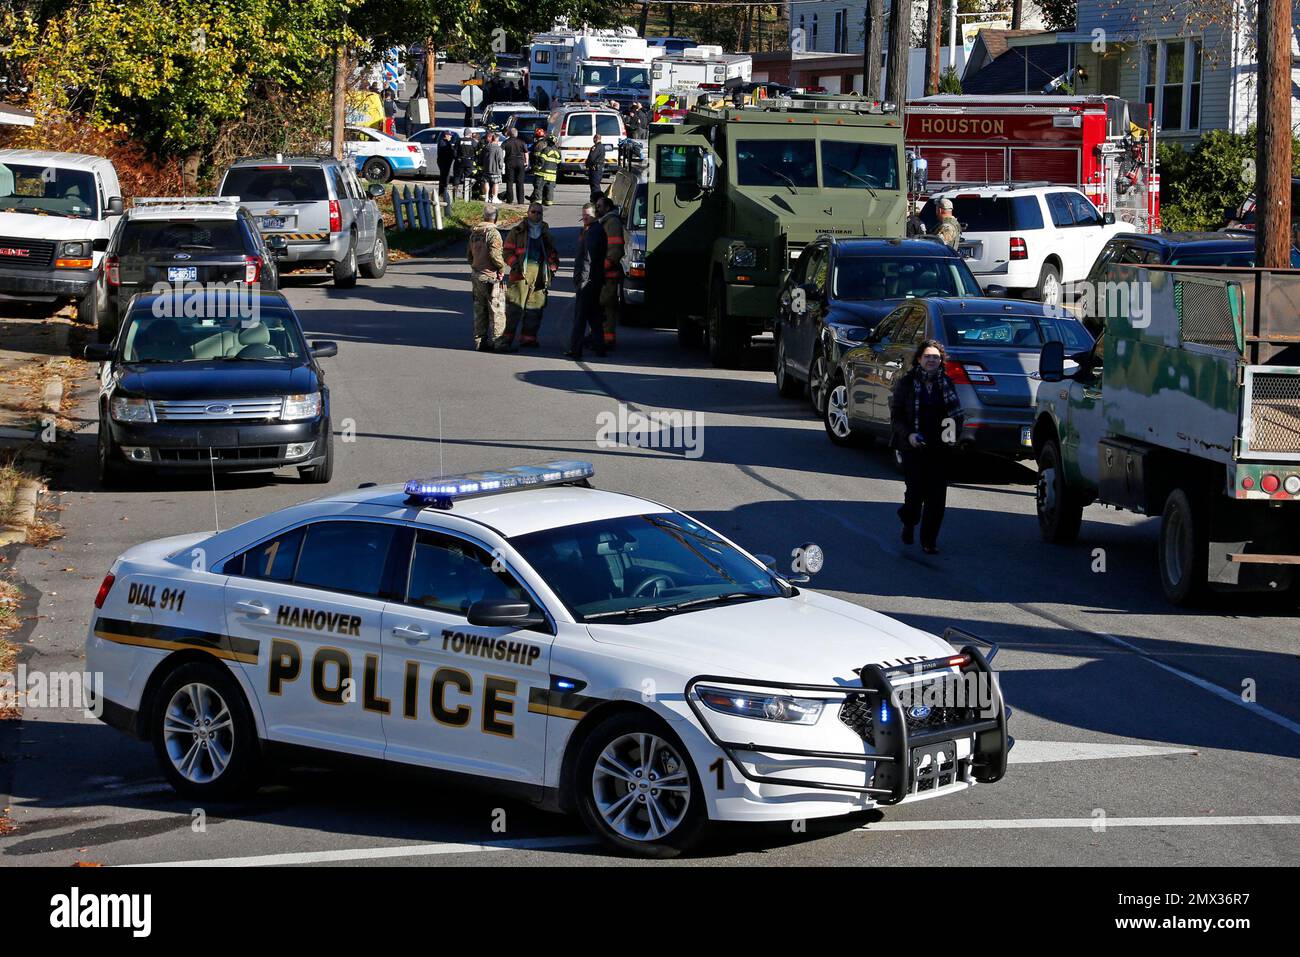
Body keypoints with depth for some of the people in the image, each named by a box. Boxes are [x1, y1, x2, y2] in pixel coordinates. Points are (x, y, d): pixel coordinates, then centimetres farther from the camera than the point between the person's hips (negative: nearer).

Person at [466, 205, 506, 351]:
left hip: (476, 275, 7)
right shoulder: (493, 233, -14)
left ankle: (479, 341, 16)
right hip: (490, 276, -7)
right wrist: (502, 268, -6)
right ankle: (495, 341, -1)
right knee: (496, 311, 0)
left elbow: (469, 255, 13)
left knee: (479, 310, 13)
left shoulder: (474, 233, 9)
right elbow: (495, 255, -21)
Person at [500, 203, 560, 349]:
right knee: (514, 306, -10)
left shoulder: (546, 233, 19)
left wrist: (553, 266, 11)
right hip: (522, 272, -4)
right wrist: (514, 263, -13)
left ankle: (529, 337, 14)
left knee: (535, 307, 6)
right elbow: (507, 250, 2)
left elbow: (552, 253, 26)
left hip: (540, 274, 4)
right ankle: (506, 338, -10)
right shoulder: (518, 231, 6)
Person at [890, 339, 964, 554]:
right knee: (916, 491, -7)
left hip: (940, 448, 3)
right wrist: (908, 434, -14)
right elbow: (896, 415, 1)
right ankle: (908, 523, 26)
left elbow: (957, 413, 16)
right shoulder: (906, 383, 1)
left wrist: (953, 432, -2)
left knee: (937, 496, -3)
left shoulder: (946, 383, 10)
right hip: (914, 447, -3)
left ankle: (929, 540, 6)